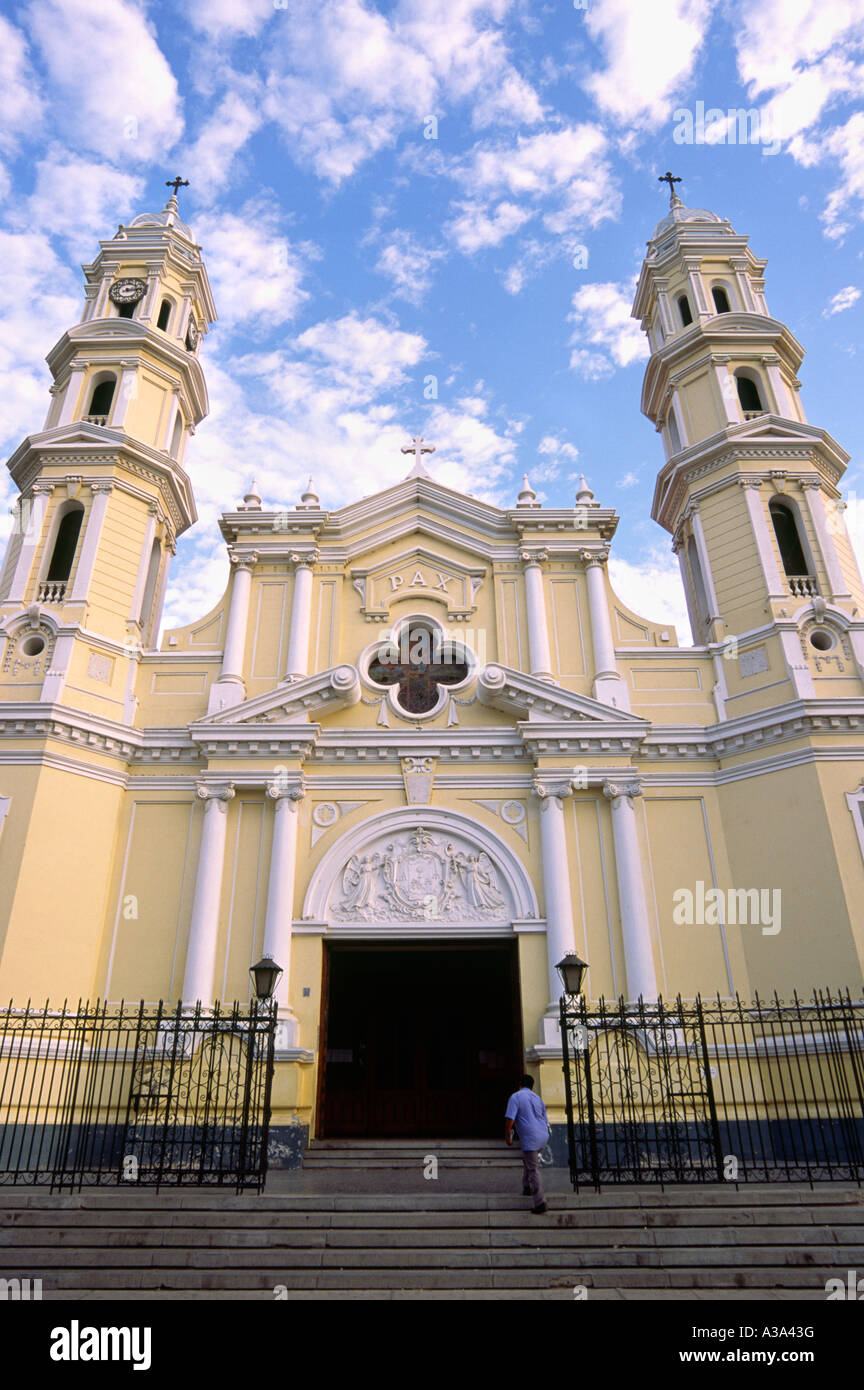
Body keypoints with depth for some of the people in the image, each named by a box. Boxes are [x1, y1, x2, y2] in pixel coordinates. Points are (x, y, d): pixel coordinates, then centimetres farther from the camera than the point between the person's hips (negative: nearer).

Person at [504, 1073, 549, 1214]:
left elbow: (510, 1119, -11)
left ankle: (540, 1202, -6)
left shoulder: (516, 1097, -2)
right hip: (543, 1136, 7)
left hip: (530, 1138, -7)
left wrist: (507, 1136, 0)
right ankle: (527, 1188, 28)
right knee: (528, 1160, 27)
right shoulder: (537, 1098, 18)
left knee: (533, 1170, -4)